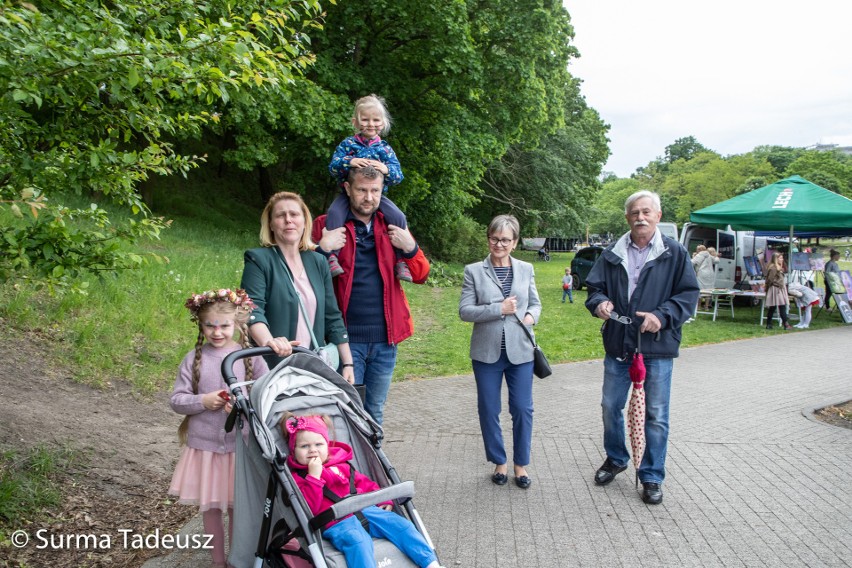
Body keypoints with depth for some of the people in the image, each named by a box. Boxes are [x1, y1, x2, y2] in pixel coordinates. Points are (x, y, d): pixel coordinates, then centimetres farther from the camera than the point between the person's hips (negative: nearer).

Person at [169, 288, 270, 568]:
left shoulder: (250, 356, -5)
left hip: (240, 443, -1)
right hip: (204, 443, 1)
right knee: (210, 505, 14)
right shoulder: (194, 358, -2)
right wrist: (203, 401, -16)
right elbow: (176, 400, 0)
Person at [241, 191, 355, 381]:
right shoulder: (258, 259, -4)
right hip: (271, 367, -4)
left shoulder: (318, 262, 12)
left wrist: (347, 363, 8)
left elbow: (332, 317, 13)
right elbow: (252, 309, -18)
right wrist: (268, 341, -37)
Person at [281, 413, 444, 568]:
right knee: (357, 541, -36)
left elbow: (363, 482, 28)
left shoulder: (340, 464, 21)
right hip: (337, 523, -6)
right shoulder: (298, 477, 3)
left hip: (365, 510, 6)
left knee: (401, 524, -8)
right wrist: (314, 476, -17)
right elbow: (309, 507, -12)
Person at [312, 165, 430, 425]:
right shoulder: (326, 226, -1)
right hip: (346, 337, -3)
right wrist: (322, 249, -18)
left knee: (375, 412, 15)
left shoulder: (393, 226, 10)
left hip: (385, 338, 3)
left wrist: (410, 247, -8)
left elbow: (421, 275, 10)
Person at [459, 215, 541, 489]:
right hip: (487, 352, -1)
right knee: (488, 410, 8)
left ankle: (521, 464, 22)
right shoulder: (474, 271, -3)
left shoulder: (525, 269, 5)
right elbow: (464, 311, -7)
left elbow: (535, 303, 14)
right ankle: (499, 462, 26)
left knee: (522, 409, 5)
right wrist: (499, 309, -17)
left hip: (520, 351, 1)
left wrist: (531, 316, -9)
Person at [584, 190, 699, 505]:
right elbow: (594, 285, 11)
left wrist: (662, 316, -18)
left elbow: (689, 294, -3)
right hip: (618, 345, 3)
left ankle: (652, 476, 21)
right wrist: (599, 302, -12)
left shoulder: (675, 253, -2)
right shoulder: (612, 254, 5)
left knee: (656, 415, 6)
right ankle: (615, 458, 38)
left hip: (658, 348, -3)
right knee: (610, 406, 14)